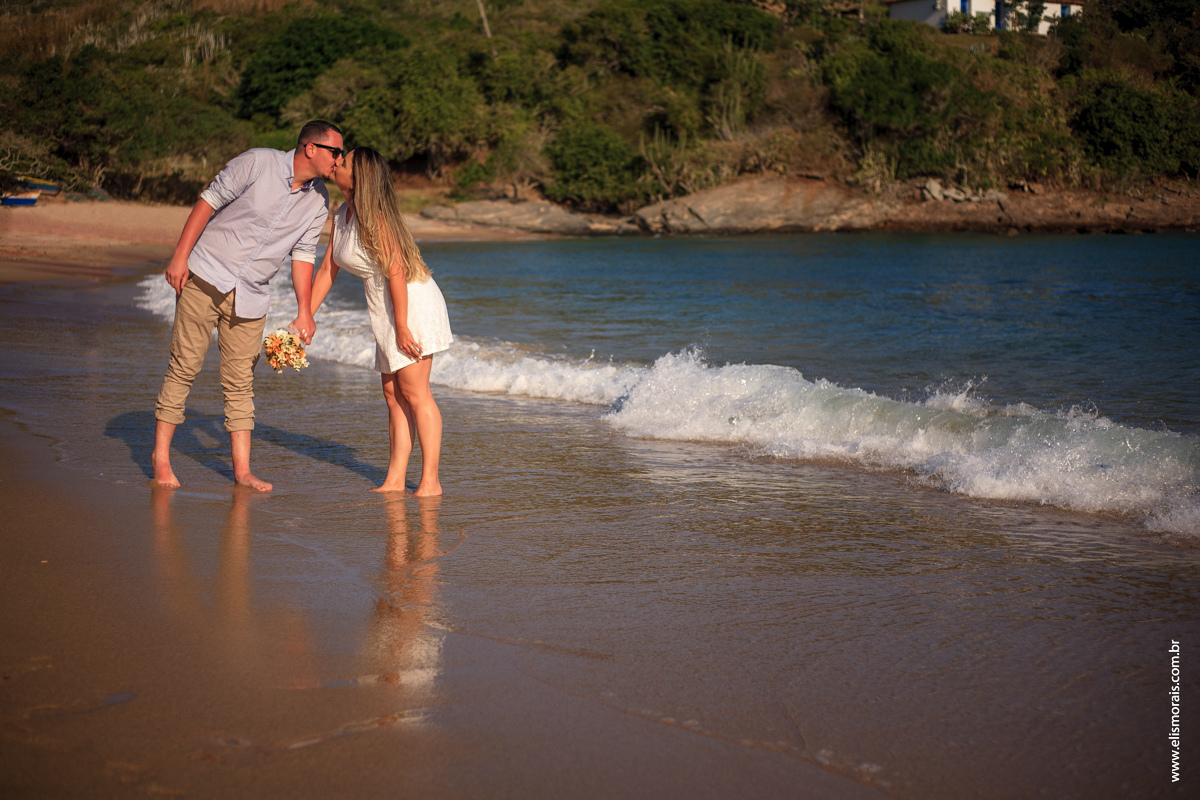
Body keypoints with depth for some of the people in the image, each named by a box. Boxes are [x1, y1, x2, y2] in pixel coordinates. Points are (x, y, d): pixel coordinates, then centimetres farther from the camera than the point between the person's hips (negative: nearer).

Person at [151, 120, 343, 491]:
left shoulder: (319, 201, 3)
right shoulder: (259, 162, -12)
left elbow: (303, 254, 8)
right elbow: (209, 201, -8)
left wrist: (304, 312, 2)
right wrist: (180, 255, -12)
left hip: (250, 295, 4)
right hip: (205, 278, -4)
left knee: (240, 380, 5)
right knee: (184, 366, -2)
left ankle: (242, 469, 9)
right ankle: (161, 455, 9)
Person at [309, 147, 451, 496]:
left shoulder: (374, 217, -19)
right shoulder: (341, 215, 9)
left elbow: (396, 271, -21)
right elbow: (327, 270, 13)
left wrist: (402, 327, -22)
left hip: (412, 302, -9)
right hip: (384, 309, 9)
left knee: (414, 392, -9)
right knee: (393, 394, 8)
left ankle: (430, 481, -5)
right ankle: (395, 480, 11)